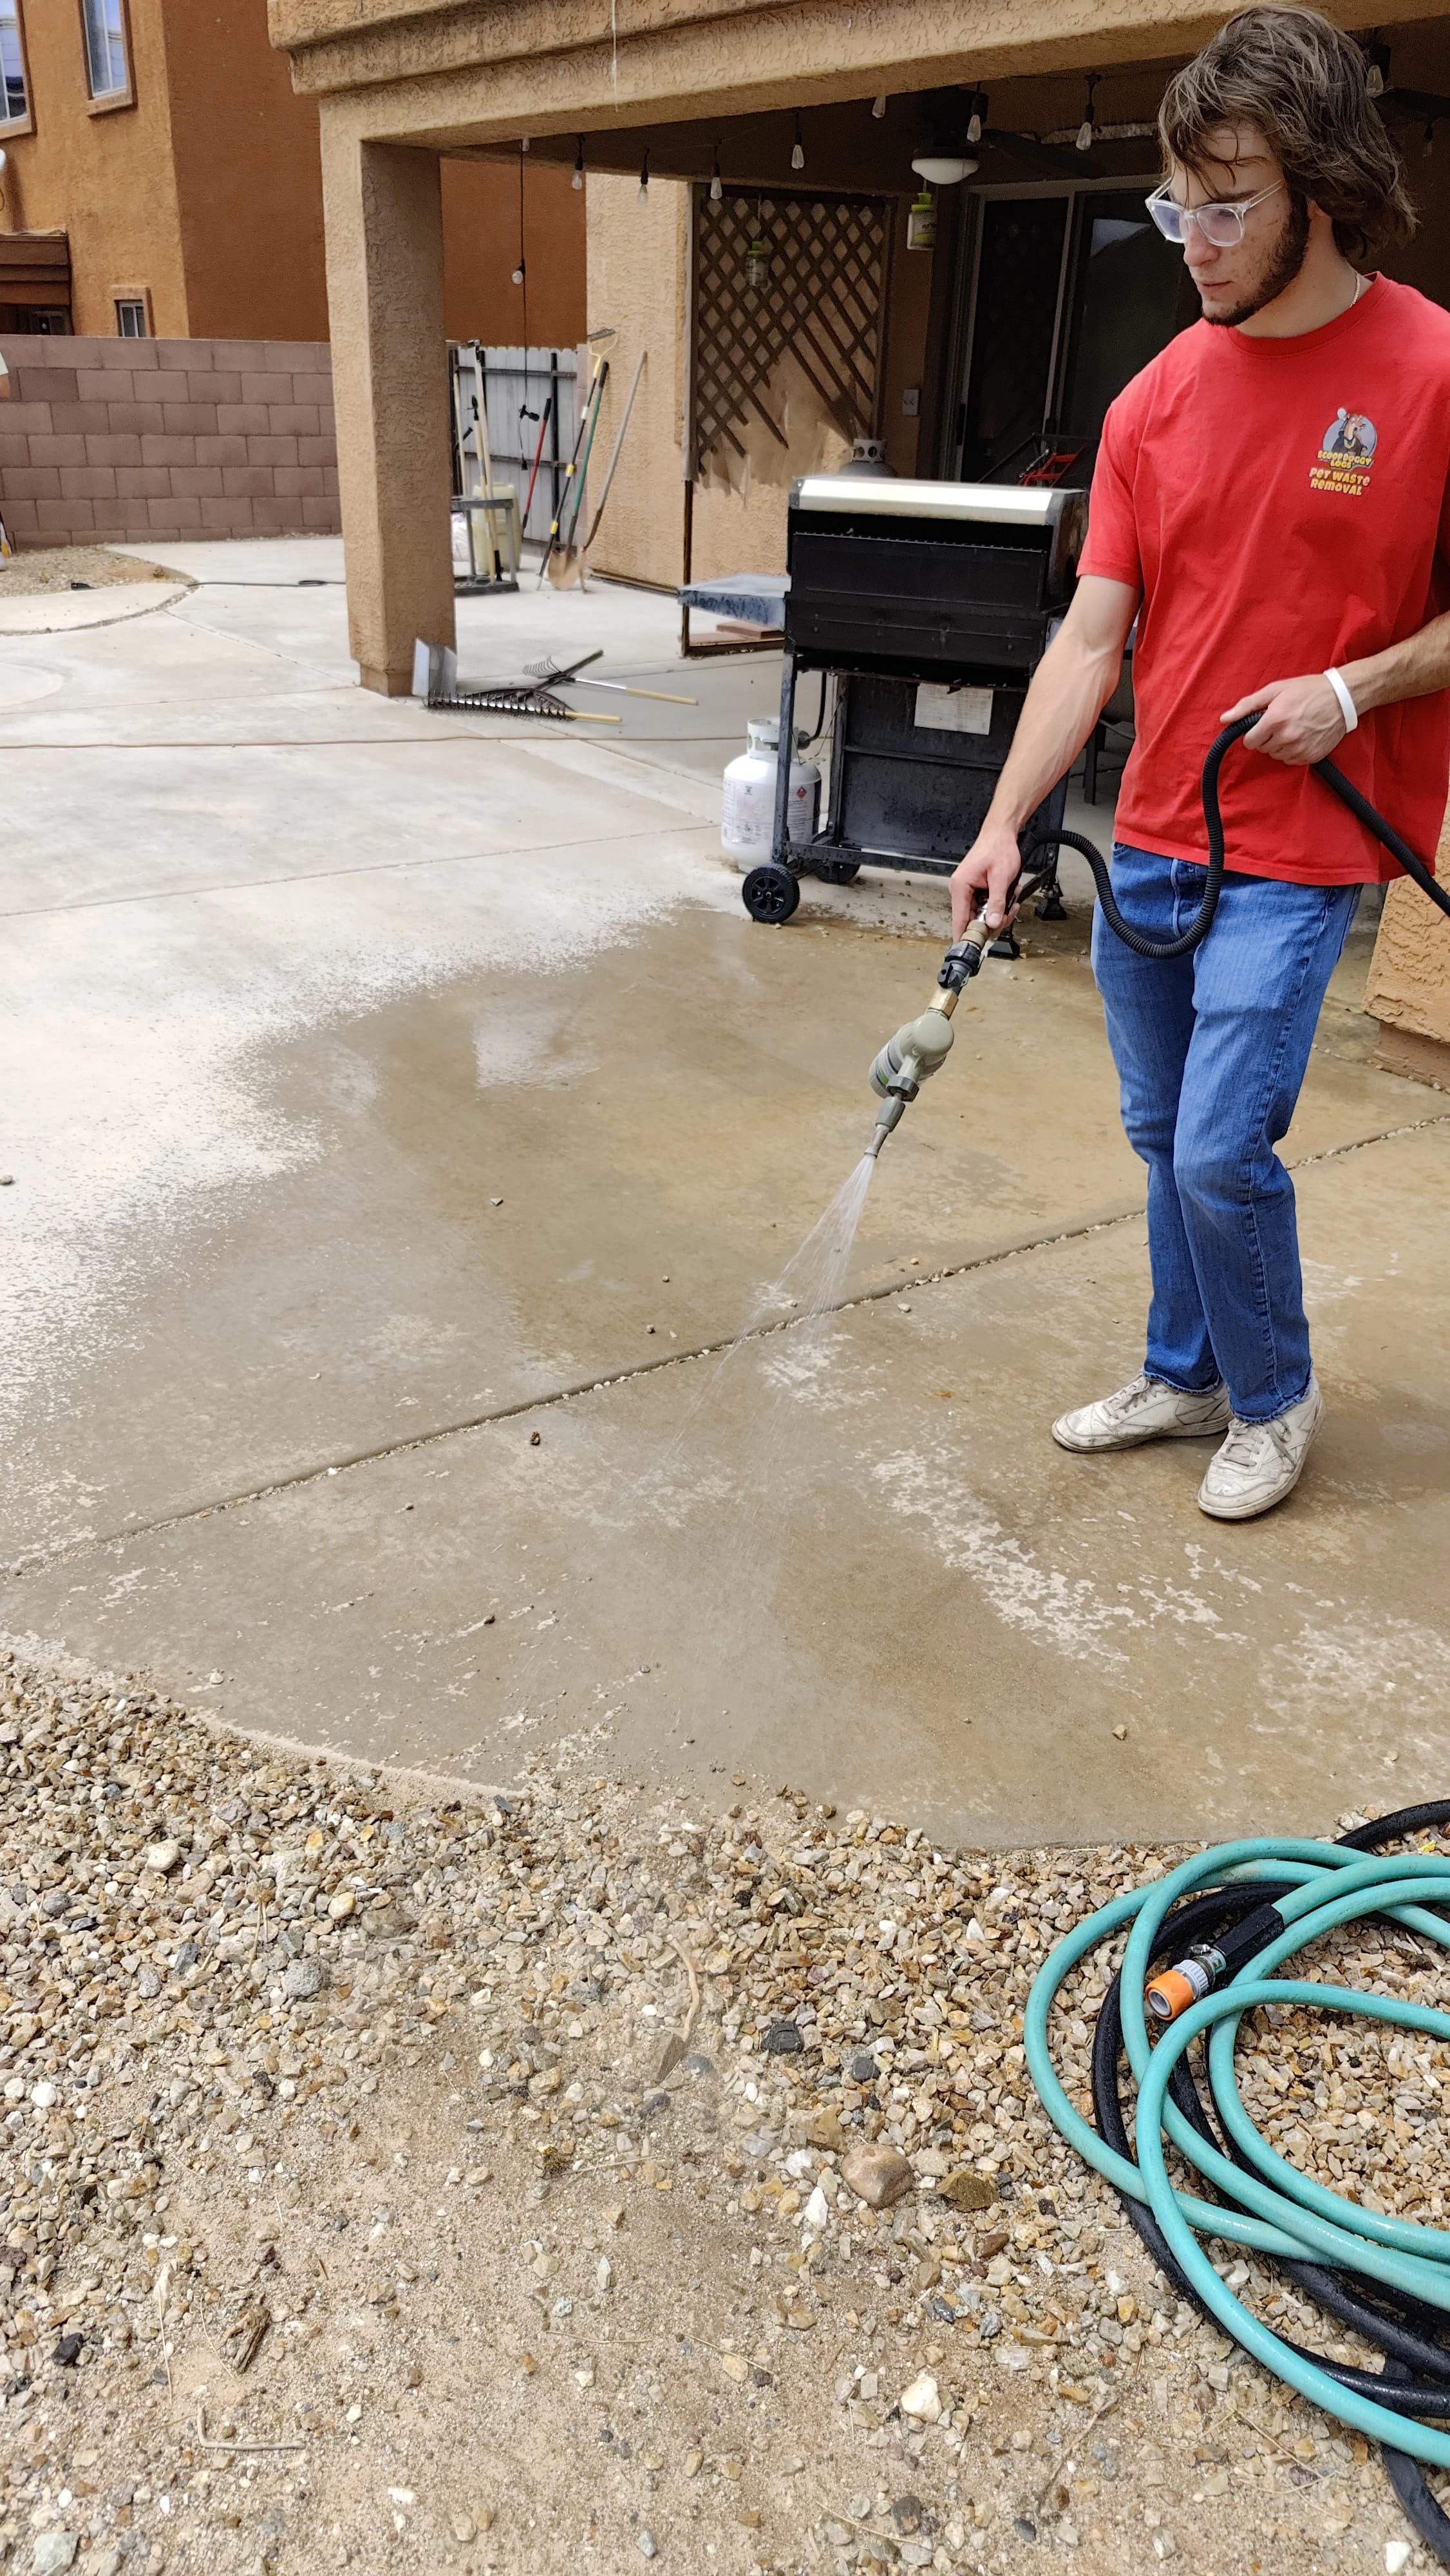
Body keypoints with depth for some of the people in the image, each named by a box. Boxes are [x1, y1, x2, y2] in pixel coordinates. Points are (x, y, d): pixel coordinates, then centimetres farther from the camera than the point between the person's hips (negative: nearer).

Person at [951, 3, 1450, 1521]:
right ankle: (1187, 1374, 33)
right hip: (1150, 833, 5)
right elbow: (1091, 636, 1)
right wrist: (1003, 822, -7)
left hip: (1297, 848, -5)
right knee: (1162, 1135, 13)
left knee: (1222, 1147, -8)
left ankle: (1273, 1397, 19)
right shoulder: (1156, 401, 5)